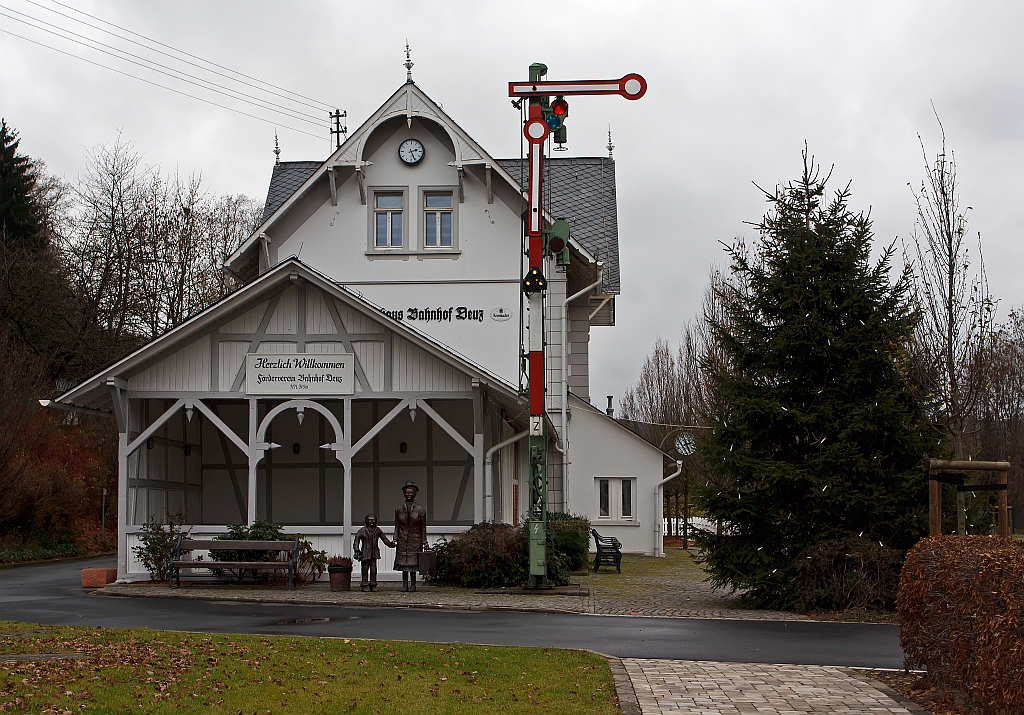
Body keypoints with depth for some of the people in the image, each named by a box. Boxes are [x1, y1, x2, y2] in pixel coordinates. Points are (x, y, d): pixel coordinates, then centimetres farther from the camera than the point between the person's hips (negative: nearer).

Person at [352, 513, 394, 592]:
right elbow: (356, 542, -7)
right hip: (365, 554, -3)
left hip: (374, 554, 3)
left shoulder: (377, 530, 6)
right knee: (365, 570, 1)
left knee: (373, 570, 4)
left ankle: (373, 585, 14)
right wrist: (357, 551, -18)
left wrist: (390, 544, -2)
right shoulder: (362, 531, -6)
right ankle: (364, 586, 10)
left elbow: (384, 538, 14)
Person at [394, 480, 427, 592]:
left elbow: (423, 527, 4)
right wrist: (395, 539, 1)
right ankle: (405, 585, 6)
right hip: (403, 541, 2)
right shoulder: (399, 510, 7)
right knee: (403, 562, 1)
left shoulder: (420, 510, 2)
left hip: (415, 540, -2)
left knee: (413, 562, -2)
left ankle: (413, 585, 5)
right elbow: (397, 526, 10)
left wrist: (424, 542, 1)